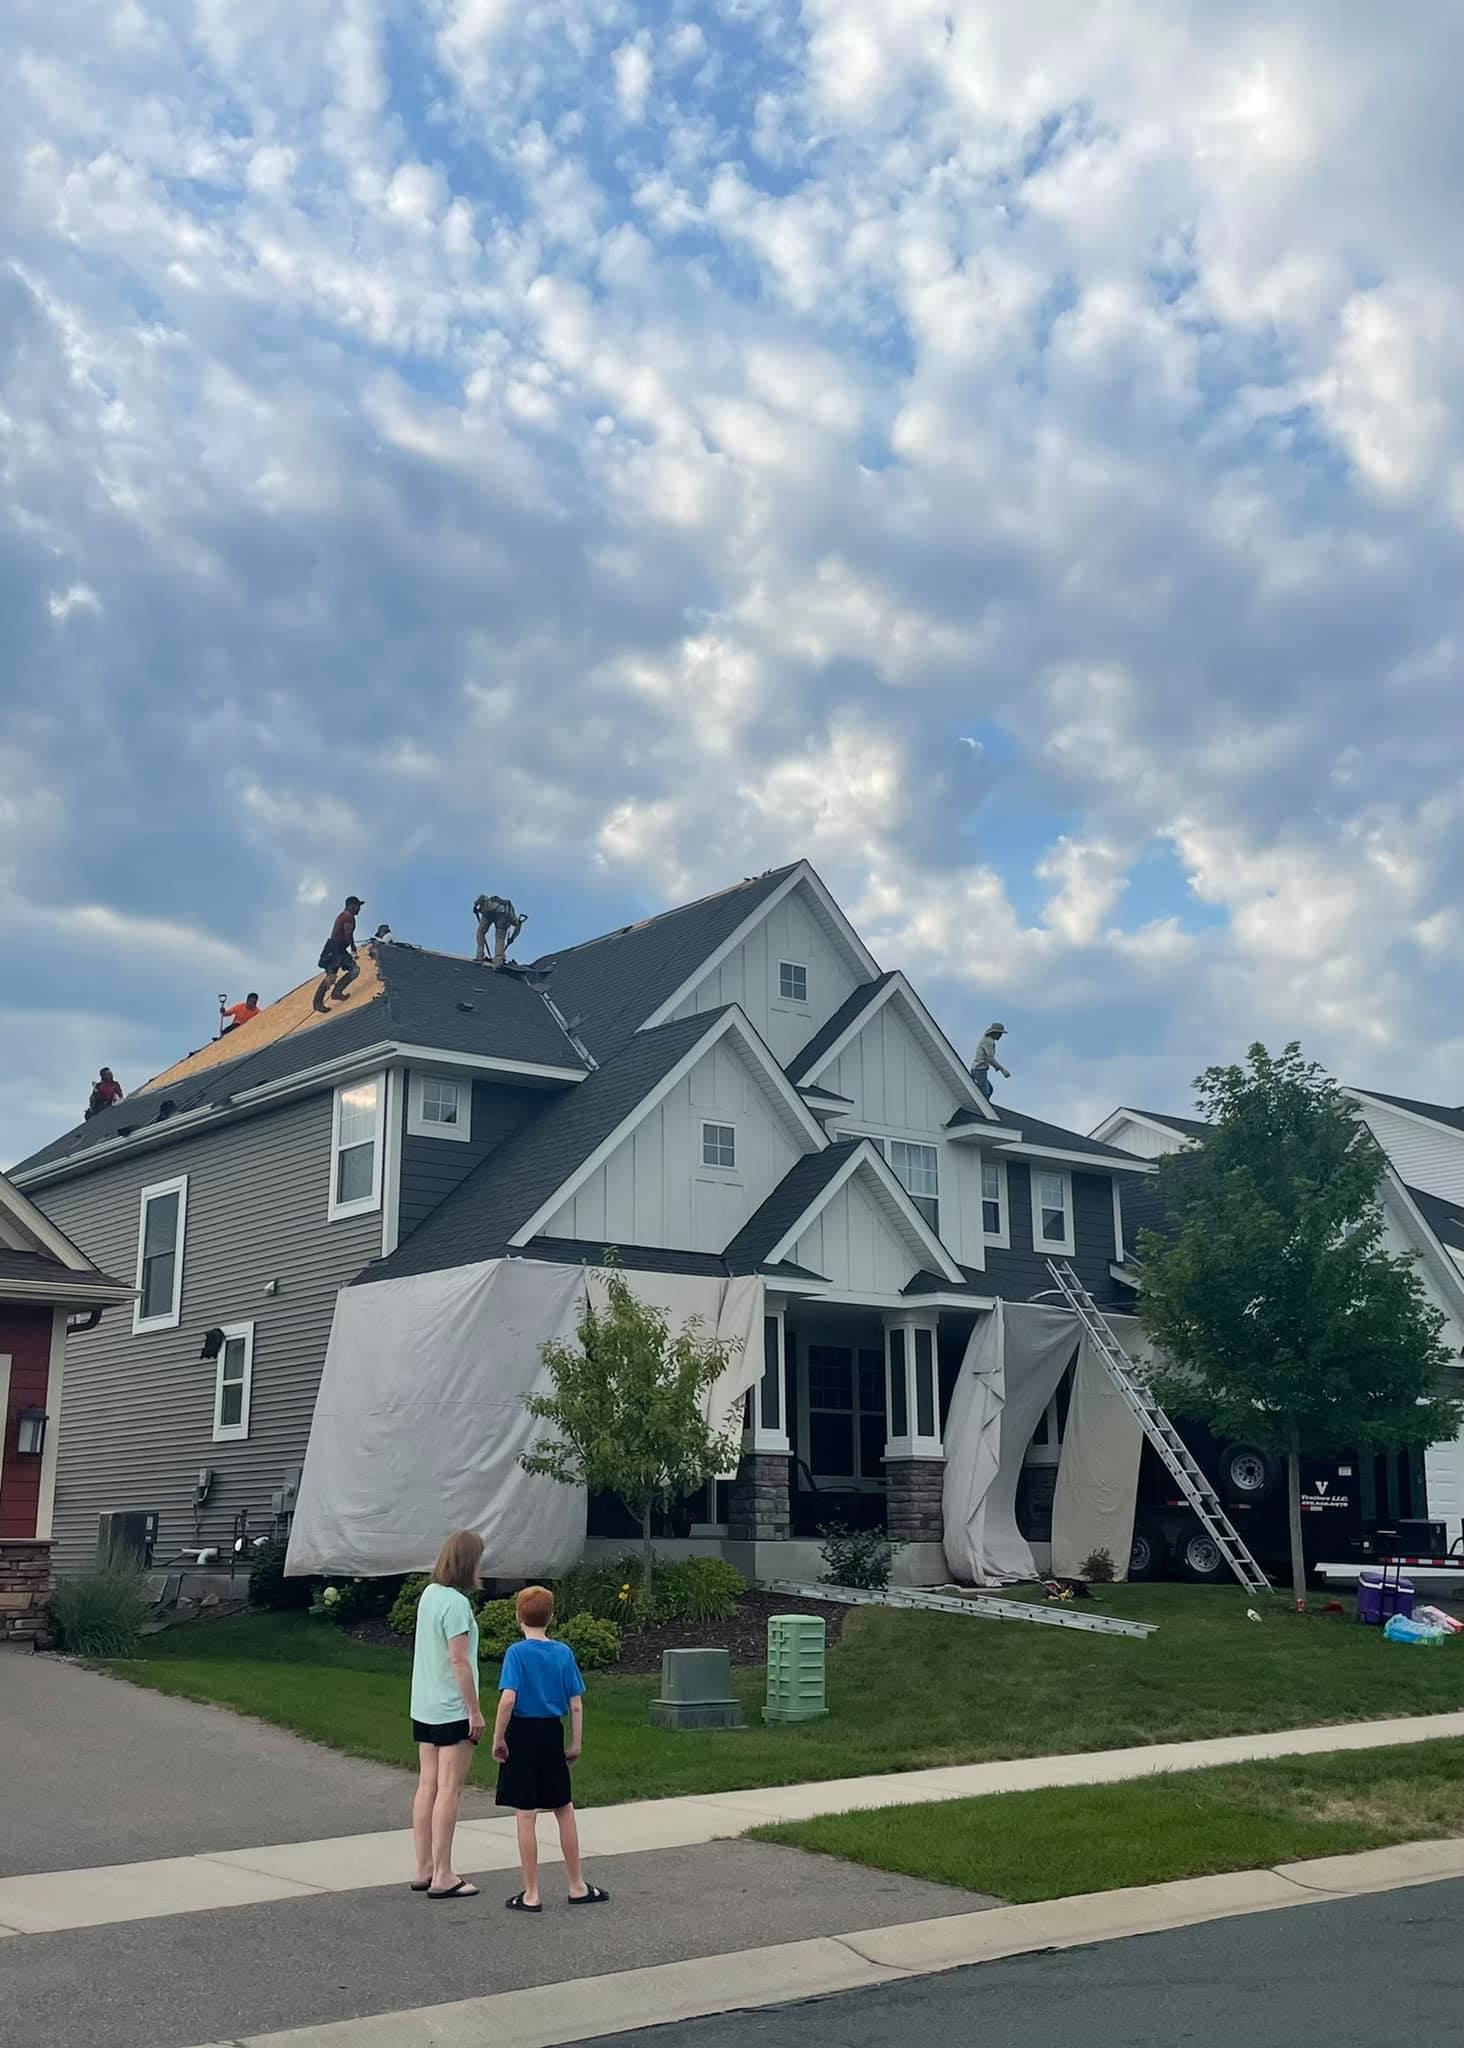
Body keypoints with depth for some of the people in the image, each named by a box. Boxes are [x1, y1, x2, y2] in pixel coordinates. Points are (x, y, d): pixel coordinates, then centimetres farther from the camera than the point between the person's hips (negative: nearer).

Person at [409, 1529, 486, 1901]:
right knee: (449, 1790, -2)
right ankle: (443, 1877, 2)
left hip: (424, 1709, 8)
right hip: (453, 1711, -8)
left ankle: (424, 1870, 18)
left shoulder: (429, 1594, 6)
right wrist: (475, 1711, -15)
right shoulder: (457, 1603, -19)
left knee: (427, 1786, 12)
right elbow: (459, 1661, -20)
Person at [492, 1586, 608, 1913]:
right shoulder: (564, 1653, 1)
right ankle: (577, 1886, 23)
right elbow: (576, 1704, 1)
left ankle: (531, 1895, 9)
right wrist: (576, 1744, 9)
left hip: (523, 1735, -4)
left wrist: (498, 1739, -11)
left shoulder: (517, 1652, -10)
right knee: (564, 1810, 15)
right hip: (552, 1734, 4)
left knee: (526, 1815, 3)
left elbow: (508, 1699, -21)